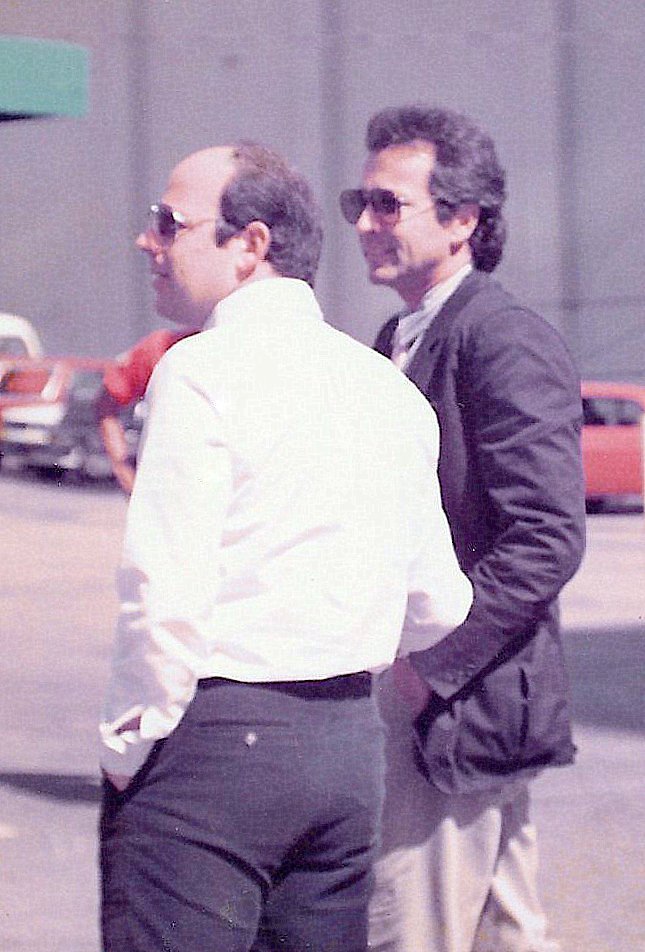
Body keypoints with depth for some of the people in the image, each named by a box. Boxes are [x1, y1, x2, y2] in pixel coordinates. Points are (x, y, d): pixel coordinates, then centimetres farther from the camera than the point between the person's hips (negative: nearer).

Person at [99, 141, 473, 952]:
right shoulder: (388, 387, 12)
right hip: (351, 742, 8)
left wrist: (127, 748, -6)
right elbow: (439, 607, 14)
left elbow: (165, 591, -18)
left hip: (214, 736, -7)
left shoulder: (203, 371, -10)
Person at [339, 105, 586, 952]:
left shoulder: (508, 342, -14)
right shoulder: (396, 343, 16)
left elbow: (548, 538, -21)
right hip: (417, 696, 9)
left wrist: (431, 666, -20)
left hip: (466, 703, -9)